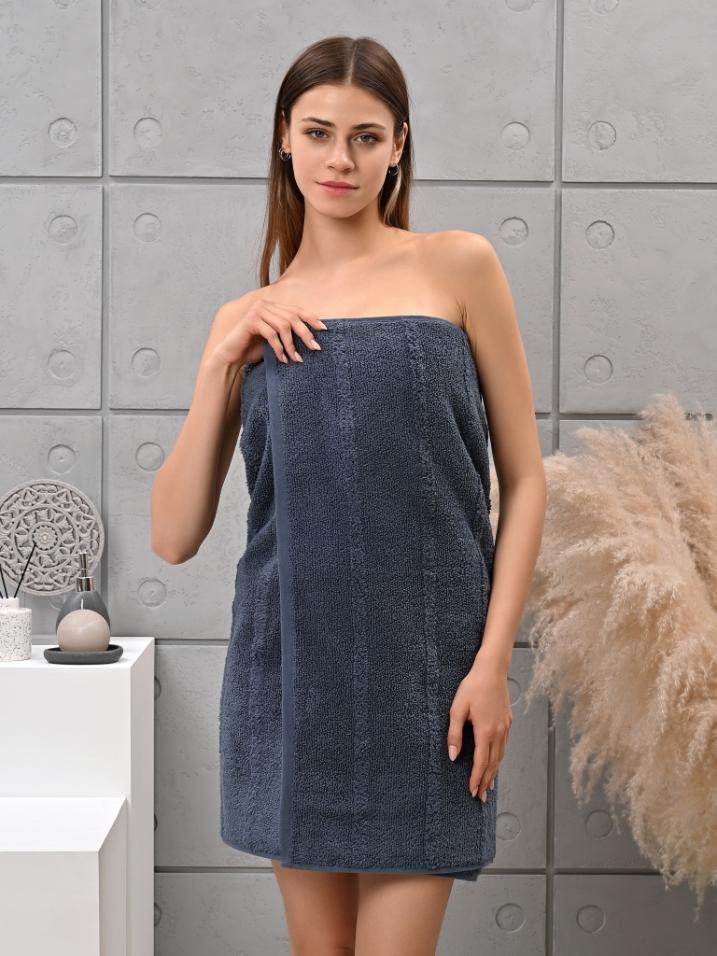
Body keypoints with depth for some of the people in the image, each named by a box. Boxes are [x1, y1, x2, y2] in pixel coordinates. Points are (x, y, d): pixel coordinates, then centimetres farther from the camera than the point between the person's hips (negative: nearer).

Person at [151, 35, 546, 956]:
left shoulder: (457, 267, 1)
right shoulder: (248, 320, 10)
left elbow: (524, 479, -1)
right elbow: (173, 535, 3)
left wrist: (492, 662, -9)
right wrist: (218, 364, -5)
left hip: (422, 666, -3)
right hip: (287, 662, 3)